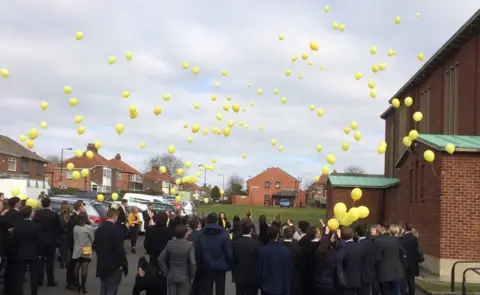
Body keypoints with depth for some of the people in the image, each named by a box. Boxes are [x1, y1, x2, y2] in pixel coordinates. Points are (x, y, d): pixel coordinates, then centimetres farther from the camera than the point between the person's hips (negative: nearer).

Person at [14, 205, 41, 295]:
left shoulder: (16, 226, -5)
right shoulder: (36, 226, -13)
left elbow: (15, 241, 1)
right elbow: (38, 241, -8)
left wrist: (18, 250, 14)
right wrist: (39, 253, 4)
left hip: (20, 254, 2)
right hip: (33, 254, -2)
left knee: (19, 276, 8)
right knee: (34, 275, 8)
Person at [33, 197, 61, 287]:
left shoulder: (37, 214, -6)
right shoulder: (54, 215, -11)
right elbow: (58, 228, -4)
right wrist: (56, 238, 11)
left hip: (40, 240, 2)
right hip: (51, 240, -2)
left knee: (40, 261, 10)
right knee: (50, 261, 3)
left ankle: (39, 280, 11)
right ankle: (50, 281, 5)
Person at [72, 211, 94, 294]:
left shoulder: (75, 228, -2)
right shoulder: (89, 228, -10)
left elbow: (74, 239, 3)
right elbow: (92, 240, -1)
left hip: (77, 251, 3)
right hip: (86, 251, -3)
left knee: (77, 268, 14)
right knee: (84, 269, -2)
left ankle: (78, 286, 19)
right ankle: (82, 287, -3)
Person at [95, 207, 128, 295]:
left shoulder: (98, 229, 6)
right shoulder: (117, 229, -18)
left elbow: (96, 246, 13)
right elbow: (119, 249, -19)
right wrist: (122, 264, -9)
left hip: (102, 265, 7)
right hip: (114, 265, -7)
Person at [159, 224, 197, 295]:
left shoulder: (169, 244, -3)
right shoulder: (189, 245, -15)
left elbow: (160, 260, -1)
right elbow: (193, 263, -20)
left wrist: (166, 272, 7)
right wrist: (192, 277, -8)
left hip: (171, 276, 4)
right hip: (185, 277, -3)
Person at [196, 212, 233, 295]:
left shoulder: (202, 235, -4)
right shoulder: (224, 234, -8)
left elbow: (197, 253, -2)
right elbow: (229, 253, -9)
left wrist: (199, 266, 8)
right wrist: (229, 265, 2)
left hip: (206, 267, 1)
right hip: (221, 267, -1)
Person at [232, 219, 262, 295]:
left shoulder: (235, 243, -6)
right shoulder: (257, 244, -16)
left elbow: (232, 261, 0)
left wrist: (234, 274, 14)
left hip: (239, 277, 3)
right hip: (253, 278, -3)